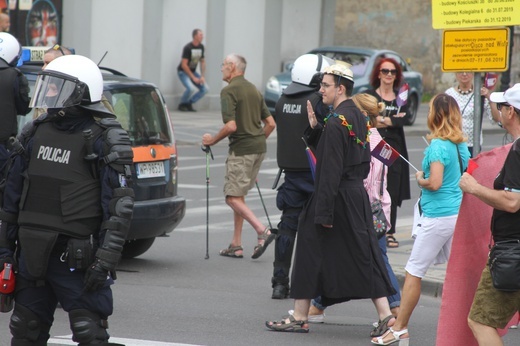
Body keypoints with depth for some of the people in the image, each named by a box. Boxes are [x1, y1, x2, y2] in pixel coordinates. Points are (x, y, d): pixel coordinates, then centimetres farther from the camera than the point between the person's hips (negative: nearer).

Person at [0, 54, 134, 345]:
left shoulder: (103, 141, -10)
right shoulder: (36, 133, 11)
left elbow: (120, 205, -12)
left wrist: (106, 260, -18)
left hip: (75, 257, -7)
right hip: (32, 254, 7)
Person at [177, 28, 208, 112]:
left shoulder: (201, 47, -1)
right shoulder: (188, 48, -22)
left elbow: (202, 62, 9)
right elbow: (184, 65, -23)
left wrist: (202, 76, -1)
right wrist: (193, 78, -21)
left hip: (193, 71, 7)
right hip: (183, 72, -7)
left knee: (205, 89, -5)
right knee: (190, 88, -29)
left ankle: (189, 103, 8)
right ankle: (182, 104, -3)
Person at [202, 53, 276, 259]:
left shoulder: (229, 91, -11)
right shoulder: (253, 90, 14)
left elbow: (231, 126, -20)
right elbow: (271, 123, 14)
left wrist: (212, 140, -6)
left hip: (241, 149, -8)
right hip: (259, 148, 8)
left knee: (233, 197, -5)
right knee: (238, 195, 14)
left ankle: (262, 231, -19)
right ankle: (236, 245, 14)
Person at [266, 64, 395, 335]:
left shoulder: (335, 122, -17)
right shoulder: (358, 117, 11)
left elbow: (331, 170, -20)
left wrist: (324, 212, -20)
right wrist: (316, 129, 7)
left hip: (338, 197, -8)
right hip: (357, 194, 8)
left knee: (312, 251, 2)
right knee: (364, 256, 9)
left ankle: (300, 318, 8)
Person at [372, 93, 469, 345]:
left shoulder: (437, 146, -15)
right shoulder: (461, 144, 8)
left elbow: (434, 183, -23)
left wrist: (420, 180, -3)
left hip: (438, 217, -8)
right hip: (459, 213, 8)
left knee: (413, 272, -1)